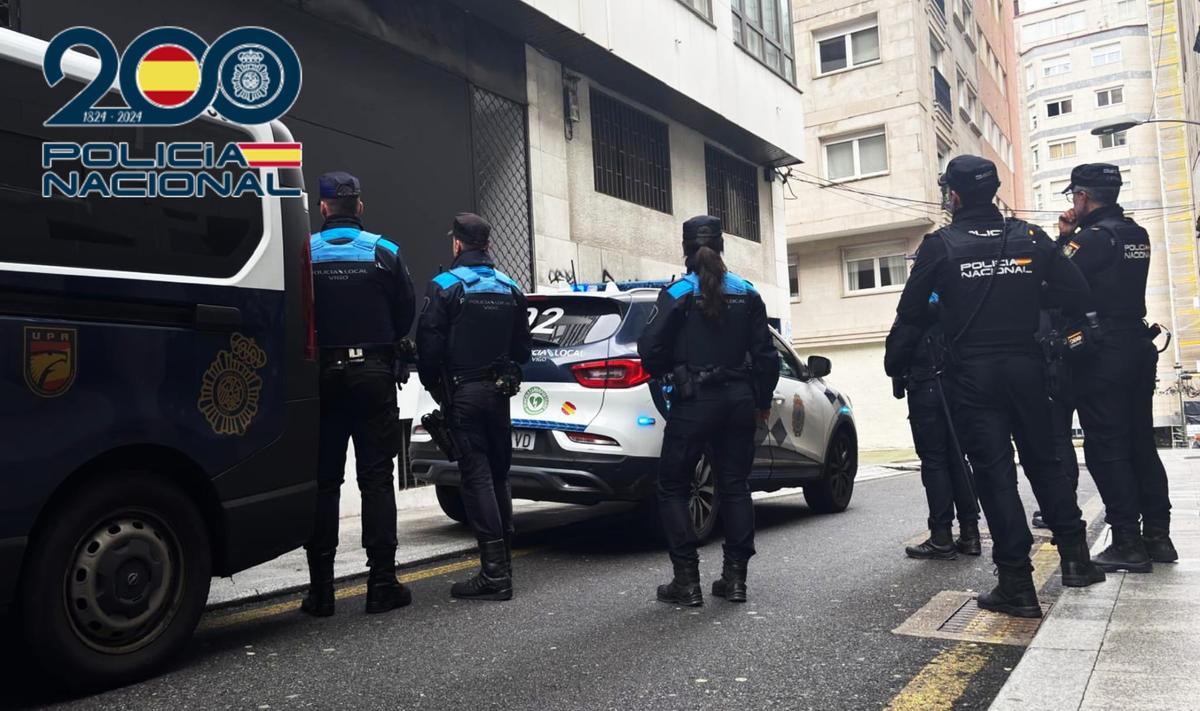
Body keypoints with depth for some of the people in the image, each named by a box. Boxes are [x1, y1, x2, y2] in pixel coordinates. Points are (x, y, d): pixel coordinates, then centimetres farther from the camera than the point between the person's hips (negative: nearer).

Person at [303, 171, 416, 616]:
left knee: (323, 481, 7)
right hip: (373, 375, 0)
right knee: (376, 479, 5)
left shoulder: (305, 253, -3)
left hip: (322, 376, 1)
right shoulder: (384, 253, -2)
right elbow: (406, 315, 3)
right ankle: (382, 583, 5)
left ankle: (321, 588, 10)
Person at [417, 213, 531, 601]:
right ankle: (502, 562, 21)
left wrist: (433, 384, 3)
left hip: (463, 392, -6)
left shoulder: (445, 286, -8)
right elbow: (522, 346, 13)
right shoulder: (510, 288, 10)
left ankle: (495, 572, -7)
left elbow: (429, 343, -11)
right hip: (498, 392, 6)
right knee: (498, 473, 14)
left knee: (476, 475, -5)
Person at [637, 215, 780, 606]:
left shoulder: (678, 293, -7)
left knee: (673, 488, 7)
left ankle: (687, 580, 4)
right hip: (739, 401, 4)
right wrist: (763, 401, 17)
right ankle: (735, 577, 14)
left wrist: (667, 370, 11)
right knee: (734, 485, 13)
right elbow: (765, 354, 6)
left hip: (694, 401, -4)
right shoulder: (747, 293, 5)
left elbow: (650, 350, -11)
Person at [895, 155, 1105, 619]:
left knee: (994, 472, 1)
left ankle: (1017, 584, 3)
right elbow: (1078, 296, 1)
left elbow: (909, 313, -4)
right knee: (1044, 461, 18)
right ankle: (1075, 557, 20)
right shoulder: (1030, 237, 3)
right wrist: (1026, 296, 15)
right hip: (1025, 368, 3)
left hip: (973, 376, -3)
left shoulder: (941, 245, -6)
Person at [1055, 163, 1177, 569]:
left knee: (1106, 448, -4)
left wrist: (1064, 237, -3)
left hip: (1101, 353, -8)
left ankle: (1128, 543, -2)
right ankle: (1157, 535, 17)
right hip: (1138, 347, 8)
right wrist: (1073, 236, 10)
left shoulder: (1091, 236, -13)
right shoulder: (1137, 235, 14)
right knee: (1141, 442, 13)